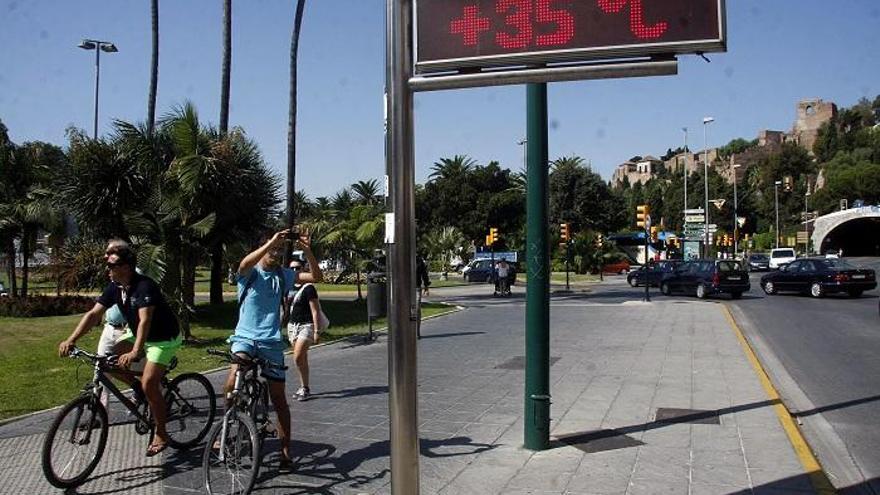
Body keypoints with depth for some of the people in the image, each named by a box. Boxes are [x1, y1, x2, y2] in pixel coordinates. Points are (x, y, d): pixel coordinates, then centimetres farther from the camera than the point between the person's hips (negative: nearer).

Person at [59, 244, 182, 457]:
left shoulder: (144, 286, -28)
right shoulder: (115, 288, -5)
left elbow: (145, 320, -40)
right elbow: (93, 314, -7)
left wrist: (135, 352, -52)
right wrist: (71, 340, -19)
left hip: (164, 339, -8)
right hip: (137, 335, 8)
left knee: (149, 384, -19)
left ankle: (161, 435, -2)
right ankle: (141, 389, 15)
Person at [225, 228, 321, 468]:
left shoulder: (283, 274, 7)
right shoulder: (250, 272, -2)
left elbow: (316, 277, -1)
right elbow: (244, 264, -28)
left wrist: (307, 251, -15)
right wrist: (271, 241, -36)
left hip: (271, 341, 3)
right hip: (245, 336, -2)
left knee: (278, 397, 4)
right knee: (234, 376, -30)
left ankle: (286, 450, 13)